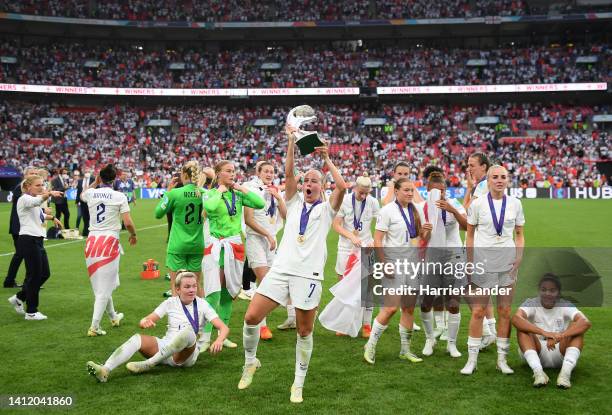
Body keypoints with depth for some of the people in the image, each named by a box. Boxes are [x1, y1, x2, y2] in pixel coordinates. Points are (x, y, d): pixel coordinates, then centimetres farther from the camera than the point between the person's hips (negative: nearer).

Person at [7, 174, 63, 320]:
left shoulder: (35, 200, 18)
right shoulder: (24, 199, -10)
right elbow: (36, 201, -36)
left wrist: (52, 218, 30)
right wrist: (50, 193, -50)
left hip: (37, 241, 9)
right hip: (28, 241, -9)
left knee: (45, 273, 11)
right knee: (34, 275, -3)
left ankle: (18, 298, 25)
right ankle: (31, 312, 8)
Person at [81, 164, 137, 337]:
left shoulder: (90, 194, 6)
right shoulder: (120, 197, -5)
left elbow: (82, 195, 32)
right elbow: (128, 222, -7)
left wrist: (95, 182, 31)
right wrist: (133, 235, 11)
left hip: (92, 241, 5)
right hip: (110, 241, -5)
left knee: (101, 285, 19)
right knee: (104, 288, 0)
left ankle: (113, 317, 37)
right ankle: (94, 327, -5)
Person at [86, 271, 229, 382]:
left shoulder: (202, 305, 1)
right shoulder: (171, 303, 7)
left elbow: (223, 327, -7)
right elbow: (146, 320, 4)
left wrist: (219, 341, -29)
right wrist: (145, 322, -22)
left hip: (187, 355, -3)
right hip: (165, 346, 3)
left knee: (188, 332, -36)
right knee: (137, 339, -25)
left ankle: (148, 364, -32)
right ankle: (105, 370, -44)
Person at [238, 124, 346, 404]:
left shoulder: (326, 209, 9)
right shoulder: (294, 203, 15)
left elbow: (341, 187, -10)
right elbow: (288, 174, 1)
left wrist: (327, 159, -1)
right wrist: (291, 142, -5)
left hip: (309, 275, -2)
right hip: (280, 270, 2)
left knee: (304, 331, 2)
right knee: (251, 317, -6)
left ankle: (298, 384, 16)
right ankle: (250, 362, 19)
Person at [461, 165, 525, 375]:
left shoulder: (515, 204, 4)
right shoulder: (478, 204, -2)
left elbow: (520, 235, 12)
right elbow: (470, 235, 3)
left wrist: (519, 258, -2)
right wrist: (469, 264, -2)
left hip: (507, 262, 2)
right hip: (482, 261, -2)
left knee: (505, 312, 5)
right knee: (478, 312, 0)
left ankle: (502, 359, 16)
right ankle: (472, 359, 10)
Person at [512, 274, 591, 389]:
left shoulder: (565, 306, -5)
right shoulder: (531, 304, -6)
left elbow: (586, 322, -25)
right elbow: (515, 319, -30)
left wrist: (559, 336, -41)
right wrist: (544, 333, -44)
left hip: (561, 354, 1)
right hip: (537, 351, 0)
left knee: (576, 327, -22)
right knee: (522, 328, -25)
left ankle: (566, 372, -37)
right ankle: (538, 372, -39)